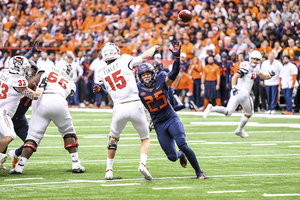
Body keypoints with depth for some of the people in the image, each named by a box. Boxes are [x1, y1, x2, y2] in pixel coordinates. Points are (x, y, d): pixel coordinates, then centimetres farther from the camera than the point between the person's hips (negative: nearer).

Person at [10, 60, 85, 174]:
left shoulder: (46, 71, 28)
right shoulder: (71, 84, 31)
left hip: (41, 101, 0)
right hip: (59, 101, 0)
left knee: (33, 136, 4)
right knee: (68, 131, 23)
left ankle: (20, 166, -8)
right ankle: (76, 164, 17)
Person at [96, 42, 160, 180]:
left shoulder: (101, 74, 9)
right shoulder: (124, 60, 1)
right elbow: (146, 56, 6)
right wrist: (154, 48, 25)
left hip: (119, 108, 2)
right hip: (135, 105, -2)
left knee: (113, 138, 27)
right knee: (145, 139, 15)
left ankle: (109, 170, 23)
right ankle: (142, 164, -10)